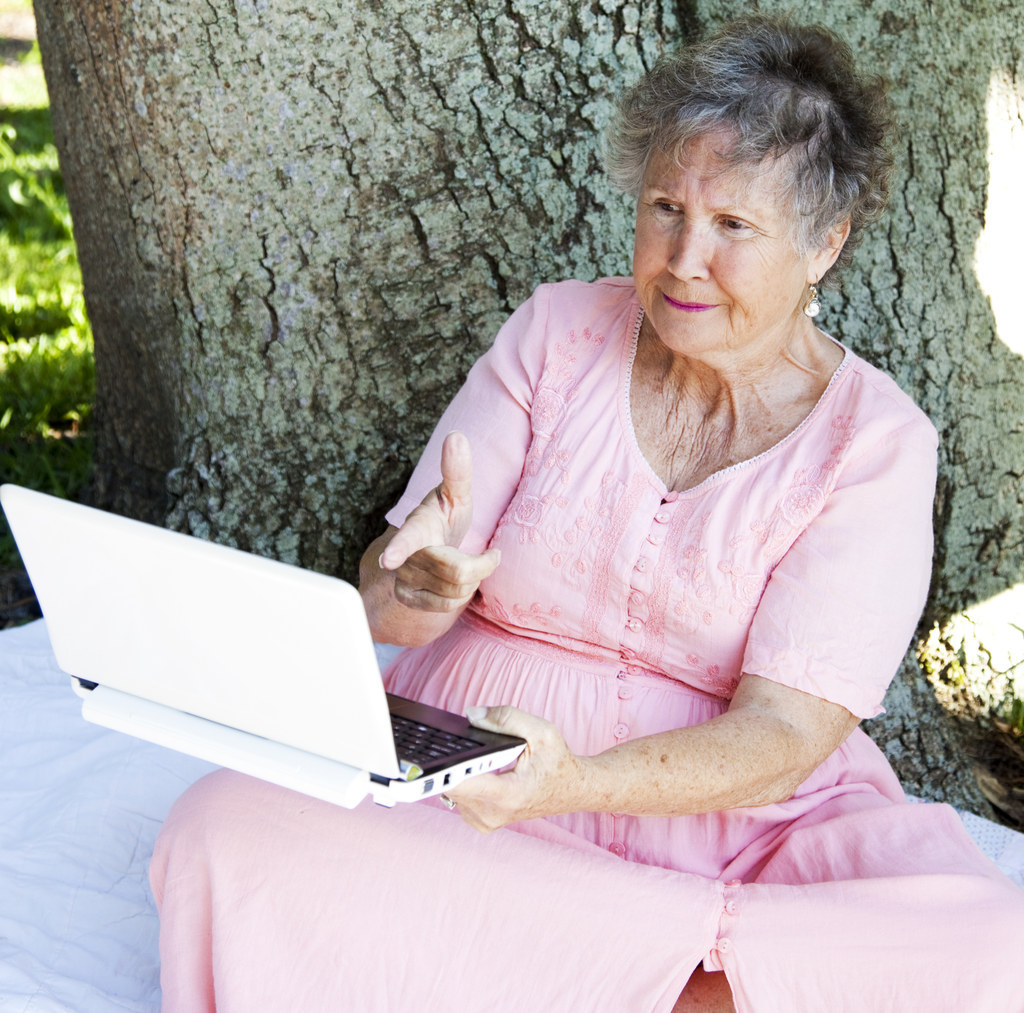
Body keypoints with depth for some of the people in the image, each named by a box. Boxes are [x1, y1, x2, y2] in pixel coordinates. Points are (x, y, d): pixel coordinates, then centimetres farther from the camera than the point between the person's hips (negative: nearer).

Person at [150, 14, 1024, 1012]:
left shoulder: (875, 442, -3)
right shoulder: (556, 332, 4)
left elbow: (787, 732, -13)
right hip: (471, 771, 2)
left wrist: (579, 783, -31)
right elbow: (386, 604, 0)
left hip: (730, 811, -1)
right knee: (227, 831, -27)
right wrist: (414, 581, -26)